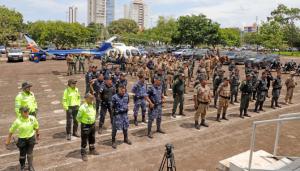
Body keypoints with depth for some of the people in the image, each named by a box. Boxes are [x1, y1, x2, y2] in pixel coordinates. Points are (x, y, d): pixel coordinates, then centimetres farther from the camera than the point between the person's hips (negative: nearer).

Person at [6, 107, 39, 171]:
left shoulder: (32, 118, -12)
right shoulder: (18, 121, -18)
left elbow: (36, 127, 5)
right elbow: (11, 131, -7)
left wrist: (37, 134, 15)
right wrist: (8, 140, 0)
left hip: (31, 138, 1)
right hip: (22, 139, -1)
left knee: (30, 154, 11)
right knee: (22, 154, 14)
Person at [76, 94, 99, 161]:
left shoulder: (93, 105, -2)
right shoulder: (83, 107, -24)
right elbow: (78, 117, -16)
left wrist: (93, 121, 12)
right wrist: (83, 122, -4)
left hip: (92, 125, 7)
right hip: (85, 126, -7)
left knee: (92, 139, 24)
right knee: (84, 141, 6)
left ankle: (92, 150, 44)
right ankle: (83, 154, 21)